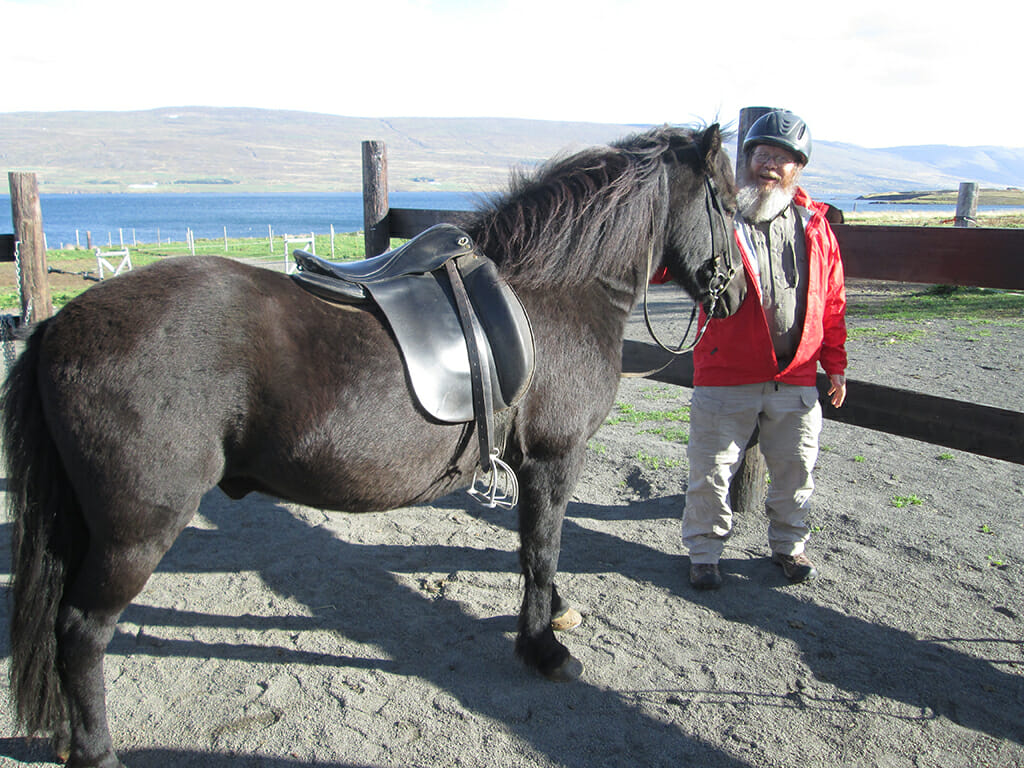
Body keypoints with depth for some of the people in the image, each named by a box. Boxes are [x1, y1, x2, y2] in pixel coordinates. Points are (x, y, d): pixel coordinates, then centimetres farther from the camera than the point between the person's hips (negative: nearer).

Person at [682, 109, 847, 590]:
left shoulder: (815, 225, 7)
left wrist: (835, 364, 11)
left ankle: (789, 544, 37)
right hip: (726, 376, -3)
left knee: (795, 468, 15)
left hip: (797, 378, 4)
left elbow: (833, 301, 12)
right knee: (711, 469, 4)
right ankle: (704, 552, 24)